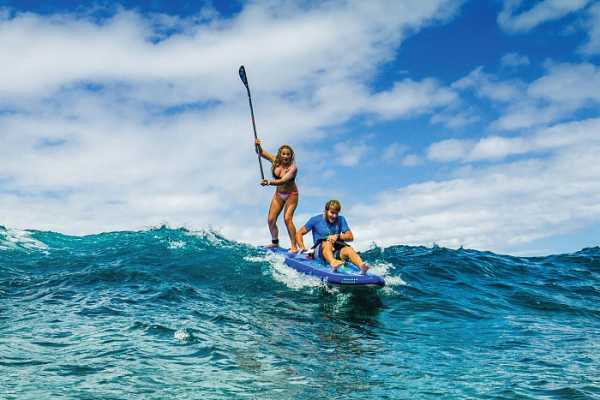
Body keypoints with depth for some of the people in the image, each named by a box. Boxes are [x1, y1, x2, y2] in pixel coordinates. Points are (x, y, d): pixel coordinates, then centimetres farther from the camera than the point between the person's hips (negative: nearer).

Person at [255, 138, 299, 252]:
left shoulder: (293, 167, -25)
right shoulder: (275, 161, -9)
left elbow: (282, 181, -38)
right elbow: (260, 152, -6)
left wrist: (269, 182, -52)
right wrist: (258, 146, -28)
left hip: (291, 195, -6)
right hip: (278, 194, 6)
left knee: (287, 218, -20)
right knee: (271, 220, 3)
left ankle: (294, 246, -14)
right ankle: (275, 242, 25)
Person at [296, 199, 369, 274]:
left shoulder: (341, 220, 11)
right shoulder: (316, 220, 5)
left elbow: (350, 237, 3)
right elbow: (299, 233, 8)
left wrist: (338, 236, -15)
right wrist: (302, 247, -8)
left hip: (336, 252, 3)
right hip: (320, 251, -3)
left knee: (349, 249, -28)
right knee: (328, 243, -35)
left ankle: (361, 266, -58)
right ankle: (332, 262, -67)